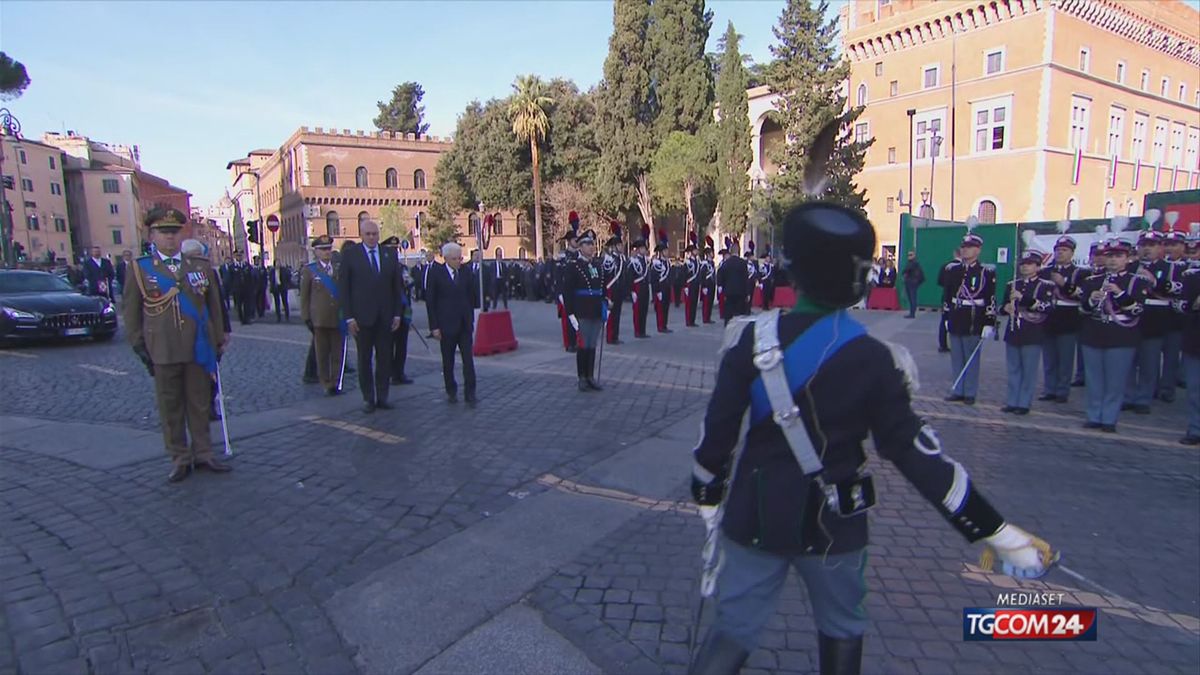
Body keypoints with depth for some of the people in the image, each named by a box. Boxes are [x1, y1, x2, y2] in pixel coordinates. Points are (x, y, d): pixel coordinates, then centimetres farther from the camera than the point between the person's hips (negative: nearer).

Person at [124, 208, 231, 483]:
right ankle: (180, 459, 17)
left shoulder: (201, 265, 8)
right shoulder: (139, 268, 4)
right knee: (170, 408, 6)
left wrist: (218, 340, 8)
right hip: (163, 353, -1)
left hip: (199, 349, 1)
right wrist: (139, 346, 0)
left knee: (200, 404, 9)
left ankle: (203, 454, 20)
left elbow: (213, 305, 11)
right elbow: (131, 311, 5)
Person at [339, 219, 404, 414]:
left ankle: (382, 396, 15)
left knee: (385, 358, 6)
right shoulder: (350, 254, -1)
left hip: (385, 316, 2)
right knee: (365, 359, 6)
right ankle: (368, 398, 15)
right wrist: (349, 317, -8)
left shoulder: (389, 254, 7)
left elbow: (397, 286, 9)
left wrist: (398, 313, 3)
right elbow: (343, 287, -3)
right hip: (362, 316, -2)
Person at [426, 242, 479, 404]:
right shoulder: (435, 272, -5)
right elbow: (430, 301, -4)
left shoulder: (466, 272, 4)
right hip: (447, 324, -2)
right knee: (448, 360, 9)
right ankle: (451, 391, 23)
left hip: (464, 324, 2)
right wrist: (434, 326, -7)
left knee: (468, 359, -2)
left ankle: (470, 393, 3)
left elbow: (473, 295, 12)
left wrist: (471, 317, 7)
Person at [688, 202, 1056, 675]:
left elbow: (718, 430, -8)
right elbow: (913, 452, -11)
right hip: (832, 525, 0)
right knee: (841, 630, 25)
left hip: (754, 517, 1)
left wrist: (707, 499, 7)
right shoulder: (874, 361, -13)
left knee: (733, 629, 14)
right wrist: (996, 531, -1)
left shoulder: (752, 340, -11)